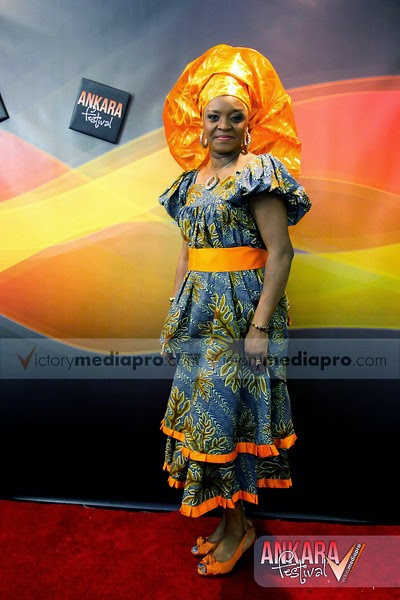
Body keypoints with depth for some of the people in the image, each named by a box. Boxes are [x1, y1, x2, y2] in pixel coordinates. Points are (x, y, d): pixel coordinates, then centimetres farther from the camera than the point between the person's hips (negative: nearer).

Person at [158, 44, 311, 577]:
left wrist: (260, 326, -20)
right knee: (206, 410, 12)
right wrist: (175, 312, 14)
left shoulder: (259, 172, -7)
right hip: (201, 313, 7)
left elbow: (280, 253, -14)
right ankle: (230, 518, 30)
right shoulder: (191, 180, 14)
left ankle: (237, 527, 22)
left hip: (241, 313, -7)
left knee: (226, 413, -1)